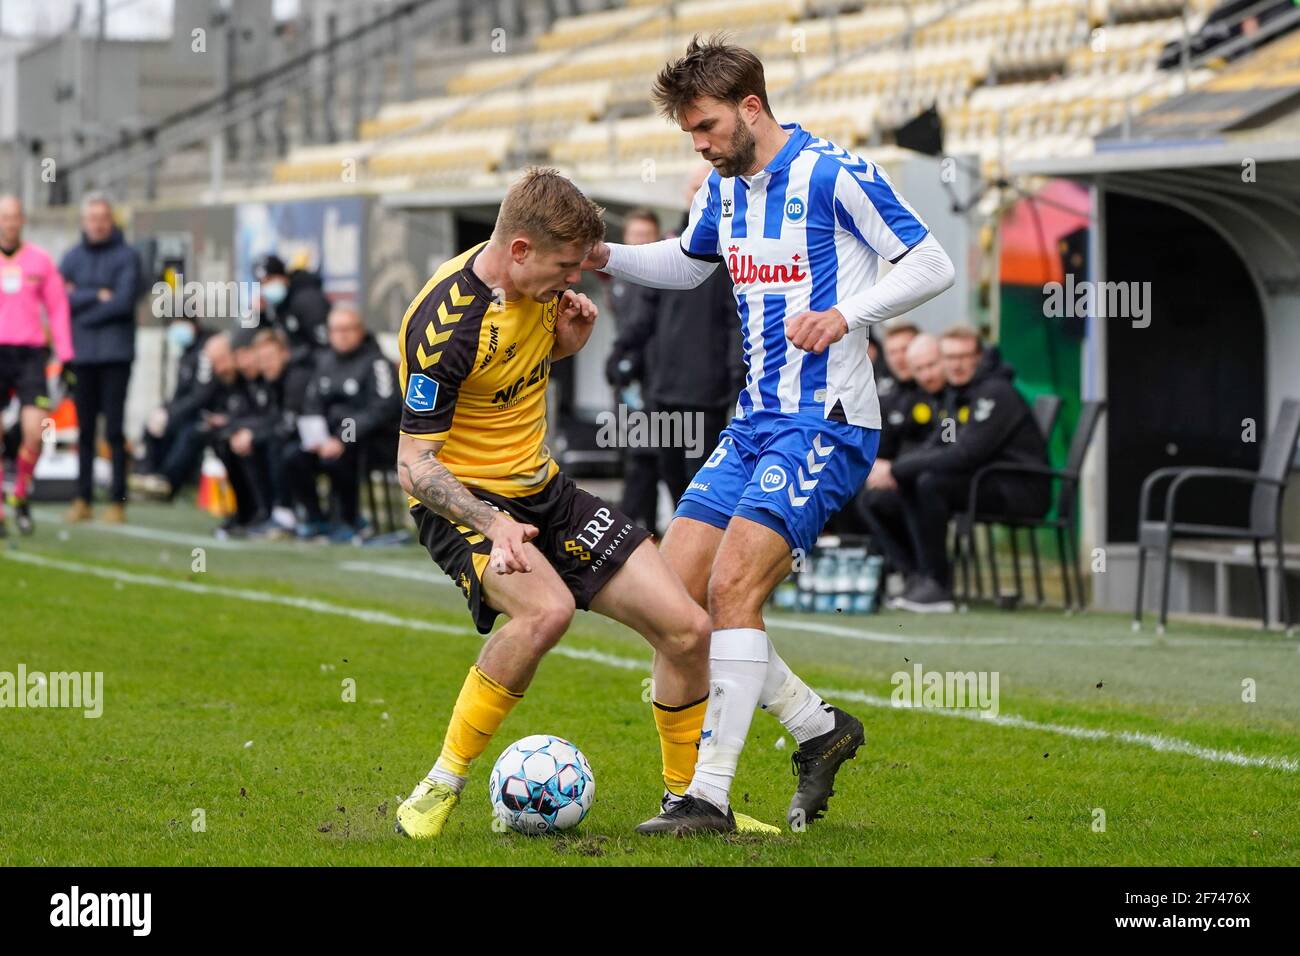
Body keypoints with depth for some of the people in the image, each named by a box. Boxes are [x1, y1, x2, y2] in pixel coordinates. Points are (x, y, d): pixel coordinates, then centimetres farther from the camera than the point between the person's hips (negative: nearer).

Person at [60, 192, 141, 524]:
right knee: (85, 430, 6)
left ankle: (117, 500, 0)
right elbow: (62, 297, -1)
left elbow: (124, 301, -10)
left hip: (115, 353, -4)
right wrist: (97, 296, -11)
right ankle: (83, 499, 10)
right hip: (81, 354, 4)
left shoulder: (126, 256, 0)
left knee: (114, 429, -3)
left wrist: (80, 299, -4)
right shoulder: (72, 257, 11)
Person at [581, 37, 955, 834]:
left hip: (829, 423, -8)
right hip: (757, 418, 8)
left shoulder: (834, 175, -12)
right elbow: (688, 263, 31)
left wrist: (847, 313, -26)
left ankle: (711, 797, -17)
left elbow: (932, 265, -11)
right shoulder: (725, 187, 12)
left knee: (731, 587, -19)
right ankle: (820, 727, 15)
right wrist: (607, 257, 13)